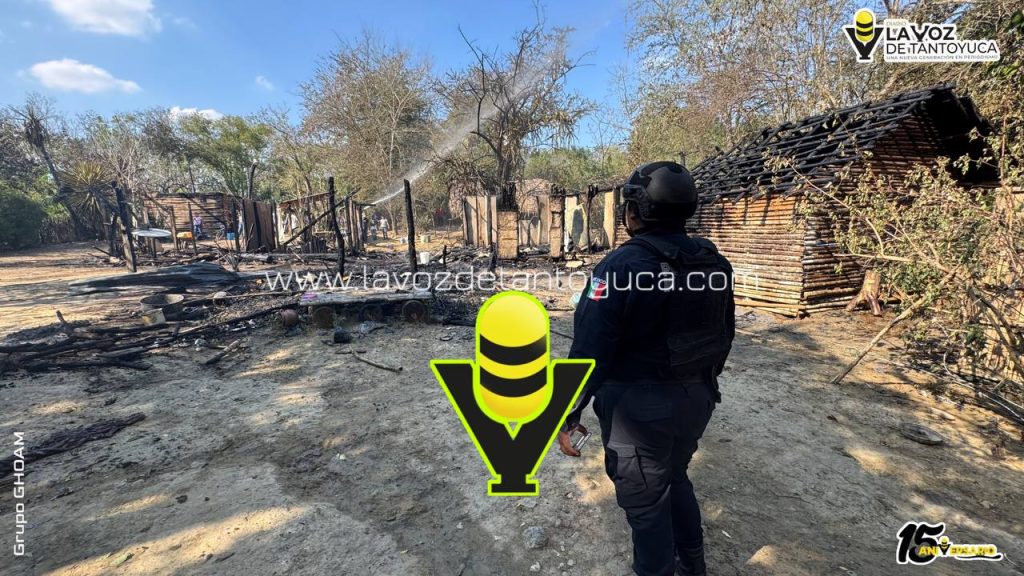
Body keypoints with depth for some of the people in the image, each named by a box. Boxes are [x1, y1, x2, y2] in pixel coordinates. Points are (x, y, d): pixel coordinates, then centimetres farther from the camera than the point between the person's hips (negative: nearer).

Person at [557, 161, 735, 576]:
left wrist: (567, 413, -12)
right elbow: (724, 336, 11)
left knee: (646, 502, 13)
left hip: (640, 410, -7)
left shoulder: (621, 266, -22)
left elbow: (590, 351, -22)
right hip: (695, 400, 8)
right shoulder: (714, 263, 0)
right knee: (675, 478, 29)